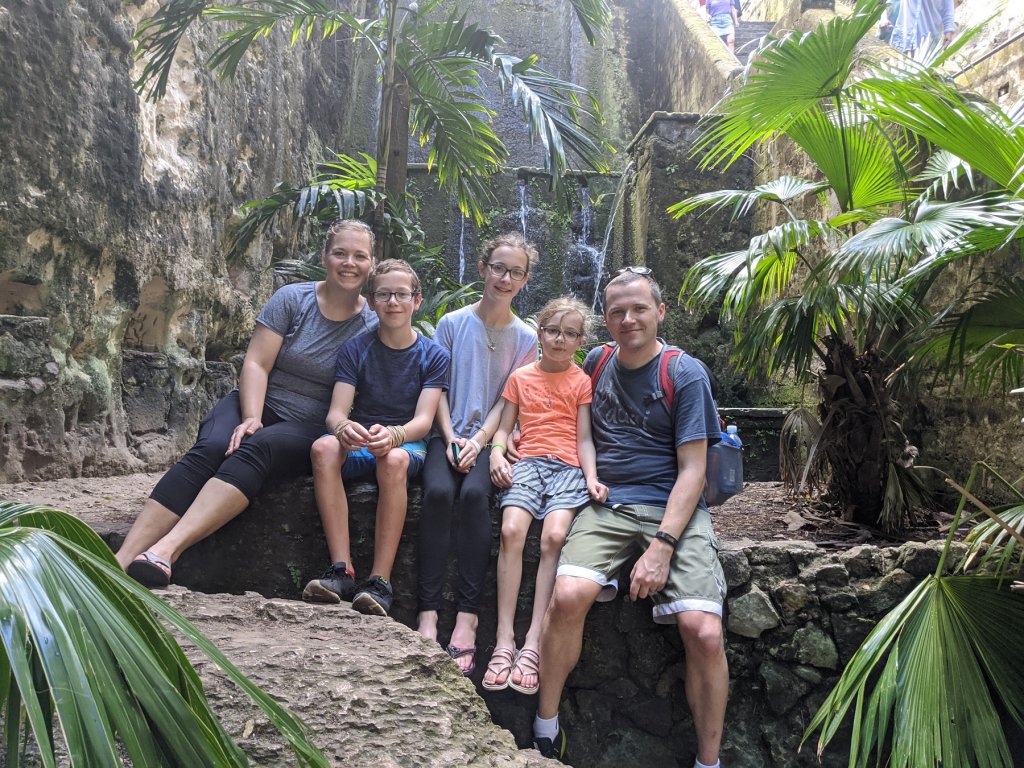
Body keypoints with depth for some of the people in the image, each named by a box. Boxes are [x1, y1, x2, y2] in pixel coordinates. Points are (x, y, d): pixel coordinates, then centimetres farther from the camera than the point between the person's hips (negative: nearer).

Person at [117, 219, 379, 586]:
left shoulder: (373, 326, 1)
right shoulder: (292, 298, 2)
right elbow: (256, 364, -3)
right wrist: (251, 418, -18)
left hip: (308, 426, -1)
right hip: (258, 403, 2)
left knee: (254, 451, -34)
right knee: (210, 449, -29)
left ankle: (165, 550, -48)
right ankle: (120, 561, -38)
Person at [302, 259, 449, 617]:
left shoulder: (434, 355, 2)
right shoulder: (355, 349, 5)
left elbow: (423, 420, -10)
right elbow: (336, 412, -6)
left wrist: (393, 435, -34)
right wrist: (343, 427, -32)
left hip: (408, 444, -2)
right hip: (358, 444, 2)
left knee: (393, 458, -38)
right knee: (324, 447, -33)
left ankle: (380, 581, -35)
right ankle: (342, 570, -34)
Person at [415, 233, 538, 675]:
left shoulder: (525, 338, 9)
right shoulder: (453, 323, 9)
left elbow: (509, 401, 2)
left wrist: (479, 441, -12)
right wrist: (451, 438, -8)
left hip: (489, 440, 0)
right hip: (448, 434, 1)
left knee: (474, 493, -31)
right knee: (438, 491, -30)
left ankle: (467, 618, -29)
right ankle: (427, 614, -28)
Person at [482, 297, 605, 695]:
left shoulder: (582, 382, 13)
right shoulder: (521, 377, 18)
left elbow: (583, 438, 6)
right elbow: (504, 428, 17)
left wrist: (592, 479, -9)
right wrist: (497, 454, -3)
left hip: (568, 467, -1)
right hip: (527, 462, 1)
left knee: (554, 535, -28)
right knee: (511, 530, -27)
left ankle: (533, 643, -24)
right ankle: (504, 639, -22)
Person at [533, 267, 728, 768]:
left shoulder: (685, 374, 1)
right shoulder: (597, 364, 13)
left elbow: (692, 470, -4)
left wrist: (662, 546, -15)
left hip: (672, 508, -2)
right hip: (607, 504, 2)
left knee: (704, 632, -21)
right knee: (567, 595, -26)